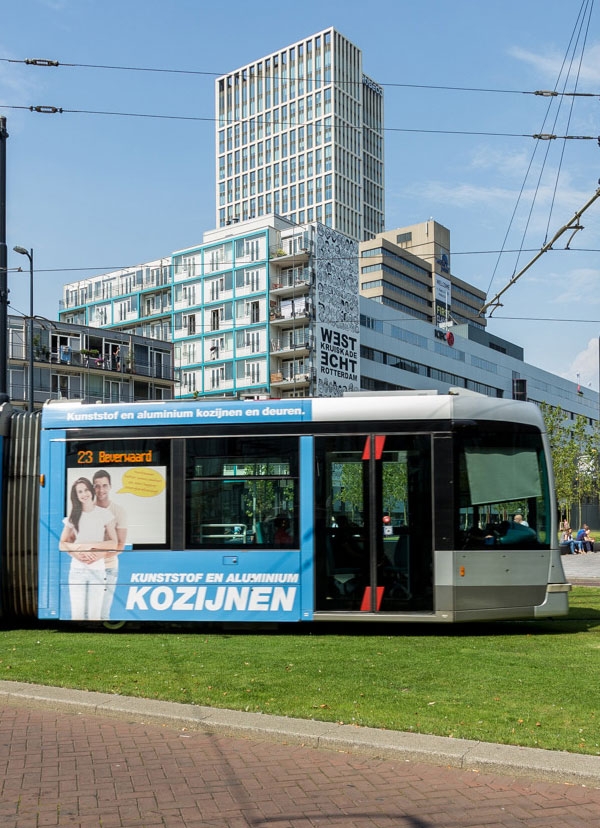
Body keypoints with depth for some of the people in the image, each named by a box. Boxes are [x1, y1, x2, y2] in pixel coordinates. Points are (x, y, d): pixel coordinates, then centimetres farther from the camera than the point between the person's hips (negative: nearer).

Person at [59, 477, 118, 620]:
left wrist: (90, 545, -12)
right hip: (77, 570, 2)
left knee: (94, 615, -3)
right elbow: (62, 544, 8)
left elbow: (113, 543, 0)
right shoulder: (73, 517, 9)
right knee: (77, 615, -1)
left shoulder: (104, 514, 2)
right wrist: (77, 553, -11)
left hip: (98, 570, -2)